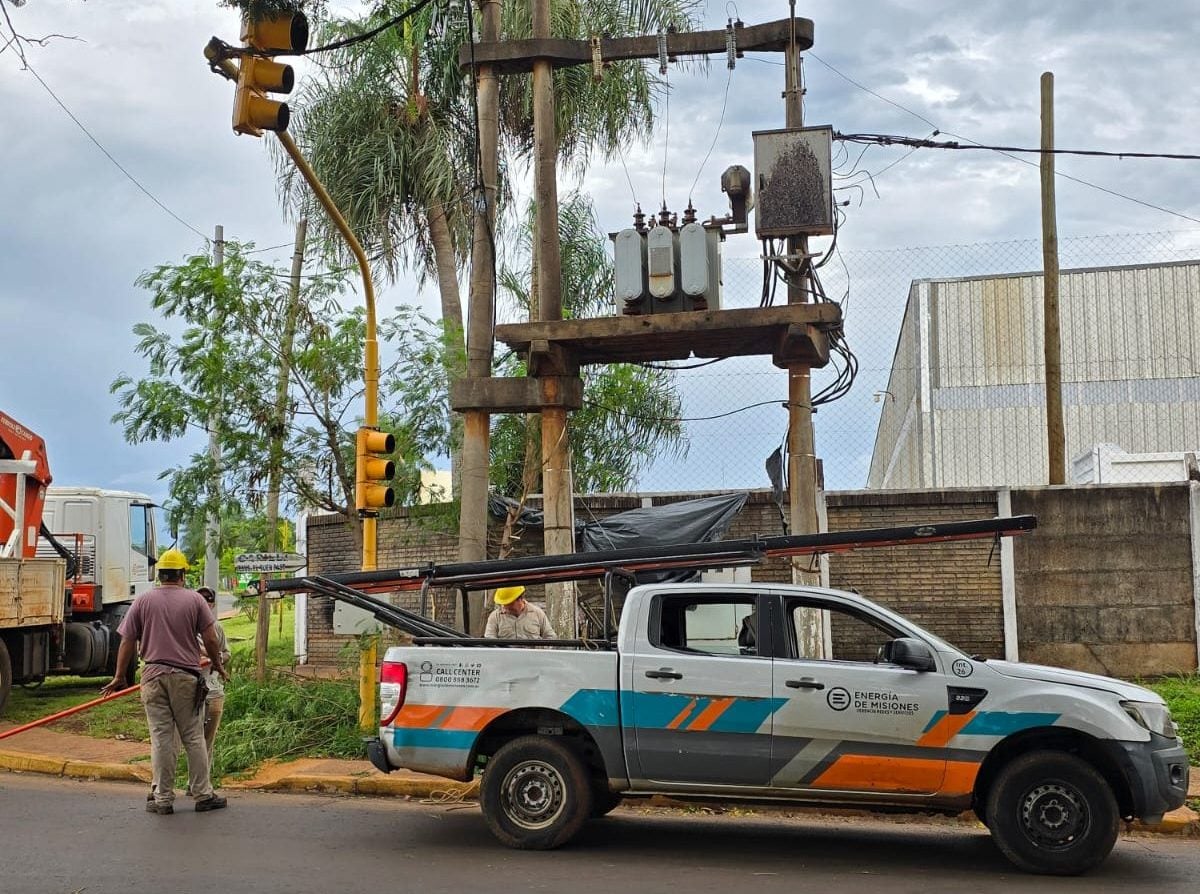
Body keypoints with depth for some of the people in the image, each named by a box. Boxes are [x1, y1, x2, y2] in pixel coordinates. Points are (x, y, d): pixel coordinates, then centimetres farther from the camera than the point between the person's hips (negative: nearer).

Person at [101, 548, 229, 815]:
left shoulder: (143, 601, 5)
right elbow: (210, 639, -2)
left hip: (154, 676, 1)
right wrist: (218, 666, 14)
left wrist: (119, 677, 12)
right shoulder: (194, 599, 1)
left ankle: (163, 798, 8)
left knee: (161, 740, 5)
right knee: (193, 738, 7)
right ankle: (203, 795, 11)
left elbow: (127, 642, 3)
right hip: (187, 677, -1)